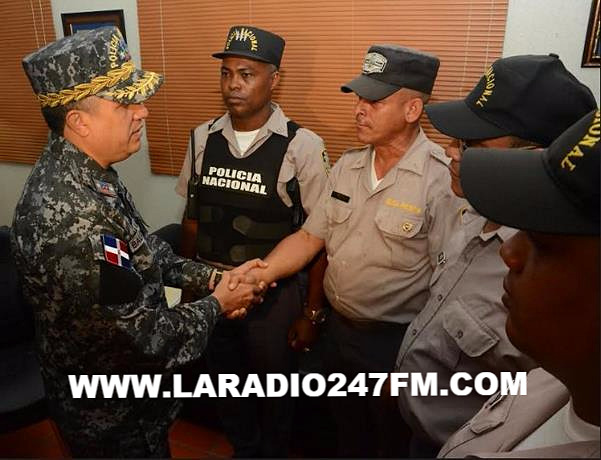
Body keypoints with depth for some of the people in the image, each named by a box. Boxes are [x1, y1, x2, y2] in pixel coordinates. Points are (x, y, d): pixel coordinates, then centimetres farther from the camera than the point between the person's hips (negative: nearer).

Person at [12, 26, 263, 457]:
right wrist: (217, 304, -15)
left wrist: (211, 277, -6)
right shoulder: (72, 218, -37)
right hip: (111, 411, -8)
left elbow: (146, 255, 4)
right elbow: (147, 335, -30)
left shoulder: (82, 171, -6)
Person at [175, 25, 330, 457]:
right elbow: (192, 219, 6)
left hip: (274, 294, -3)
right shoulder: (203, 138, -3)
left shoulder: (302, 146, -16)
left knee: (273, 389, 19)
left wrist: (311, 311, -7)